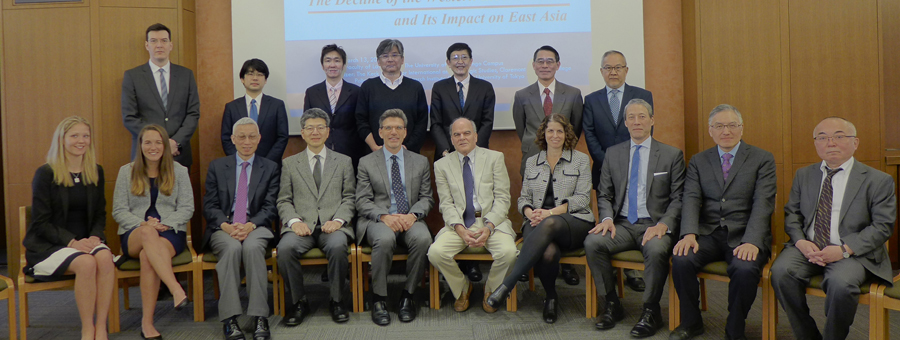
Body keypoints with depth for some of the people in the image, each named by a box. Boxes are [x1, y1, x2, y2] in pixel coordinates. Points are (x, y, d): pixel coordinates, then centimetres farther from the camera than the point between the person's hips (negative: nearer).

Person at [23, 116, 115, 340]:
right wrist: (72, 241, -20)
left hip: (85, 241, 4)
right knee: (86, 263, -34)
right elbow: (41, 222, -7)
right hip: (48, 245, -4)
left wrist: (95, 237, -8)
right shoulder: (45, 174, -4)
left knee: (105, 257, -31)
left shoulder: (96, 172, 10)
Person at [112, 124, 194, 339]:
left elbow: (187, 208, 4)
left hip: (170, 233, 0)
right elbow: (119, 211, 6)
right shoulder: (127, 171, 11)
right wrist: (143, 224, -13)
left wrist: (164, 224, -14)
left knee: (148, 256, -35)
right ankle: (176, 290, -54)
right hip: (134, 236, 0)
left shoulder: (179, 171, 10)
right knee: (148, 233, -39)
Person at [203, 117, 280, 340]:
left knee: (252, 247, -36)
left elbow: (270, 208, 4)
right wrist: (226, 226, -13)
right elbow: (210, 206, 8)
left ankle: (259, 317, -36)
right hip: (223, 228, 1)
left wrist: (250, 225, -16)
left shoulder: (271, 168, 14)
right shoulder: (217, 167, 16)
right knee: (232, 248, -34)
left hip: (256, 228, -1)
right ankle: (230, 319, -35)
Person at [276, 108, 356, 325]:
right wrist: (294, 221, -10)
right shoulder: (290, 163, 17)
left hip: (332, 225, -1)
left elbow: (349, 198, 10)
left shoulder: (343, 162, 16)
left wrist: (338, 220, -9)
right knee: (285, 248, -31)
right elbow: (284, 201, 10)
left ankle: (336, 301, -13)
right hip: (301, 225, 1)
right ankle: (298, 302, -12)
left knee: (337, 246, -35)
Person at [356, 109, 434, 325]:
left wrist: (413, 215, -12)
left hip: (410, 220, 2)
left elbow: (426, 198, 11)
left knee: (423, 238, -33)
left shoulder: (421, 162, 16)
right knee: (385, 239, -37)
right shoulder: (366, 163, 10)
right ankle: (379, 299, -19)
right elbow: (362, 202, 3)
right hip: (378, 220, -1)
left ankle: (408, 294, -15)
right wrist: (384, 216, -16)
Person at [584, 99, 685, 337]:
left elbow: (678, 199, 1)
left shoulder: (672, 155, 6)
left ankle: (651, 312, -14)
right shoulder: (613, 154, 13)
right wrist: (607, 218, -8)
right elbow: (604, 195, 13)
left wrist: (663, 225, -17)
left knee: (656, 250, -37)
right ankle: (613, 306, -8)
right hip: (622, 224, 3)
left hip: (655, 225, -3)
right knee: (592, 242, -27)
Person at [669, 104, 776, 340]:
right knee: (681, 260, -26)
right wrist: (689, 234, -19)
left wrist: (751, 241, -23)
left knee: (745, 269, -33)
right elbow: (691, 199, 0)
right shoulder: (698, 161, 13)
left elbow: (763, 203, -7)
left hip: (744, 235, -2)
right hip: (708, 233, 2)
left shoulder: (763, 159, 5)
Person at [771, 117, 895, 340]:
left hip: (853, 253, -3)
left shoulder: (878, 180, 2)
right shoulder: (803, 175, 14)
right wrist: (800, 242, -10)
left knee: (841, 283, -35)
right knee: (781, 271, -27)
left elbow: (882, 227, -4)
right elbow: (792, 213, 12)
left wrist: (844, 250, -17)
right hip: (807, 247, 3)